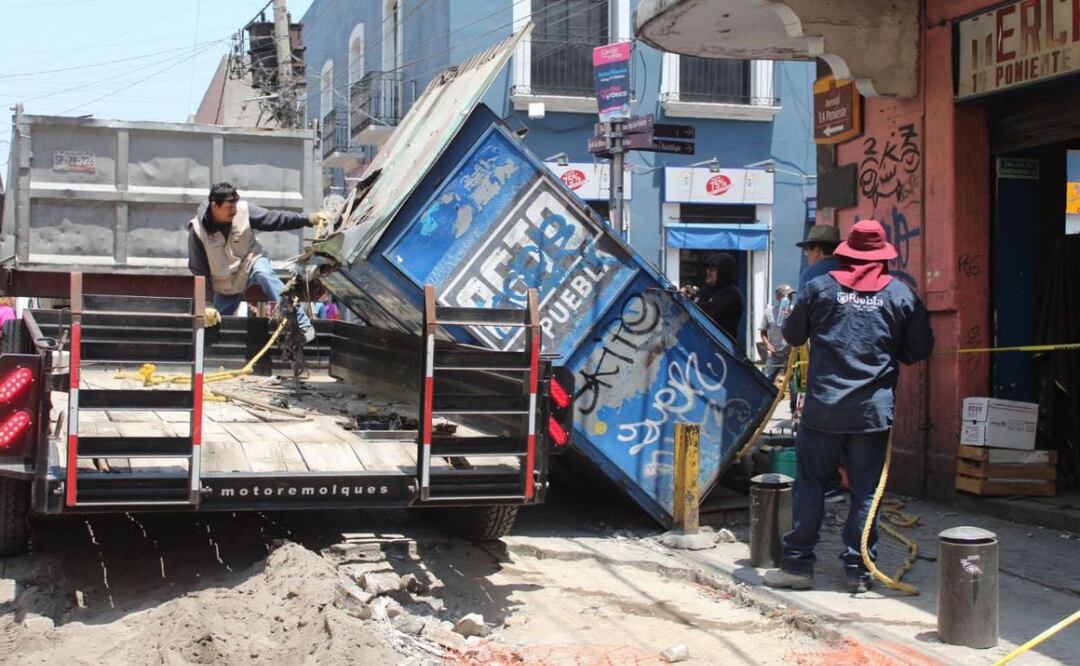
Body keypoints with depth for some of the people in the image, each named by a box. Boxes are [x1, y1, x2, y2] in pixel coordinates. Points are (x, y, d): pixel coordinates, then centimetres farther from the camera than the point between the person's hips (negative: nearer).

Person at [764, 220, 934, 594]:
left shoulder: (820, 288, 0)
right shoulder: (900, 294, 2)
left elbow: (792, 335, 11)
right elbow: (920, 349, 8)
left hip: (823, 408, 0)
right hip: (874, 409, 1)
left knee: (810, 484, 7)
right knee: (866, 490, 6)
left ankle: (797, 564, 9)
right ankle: (858, 570, 9)